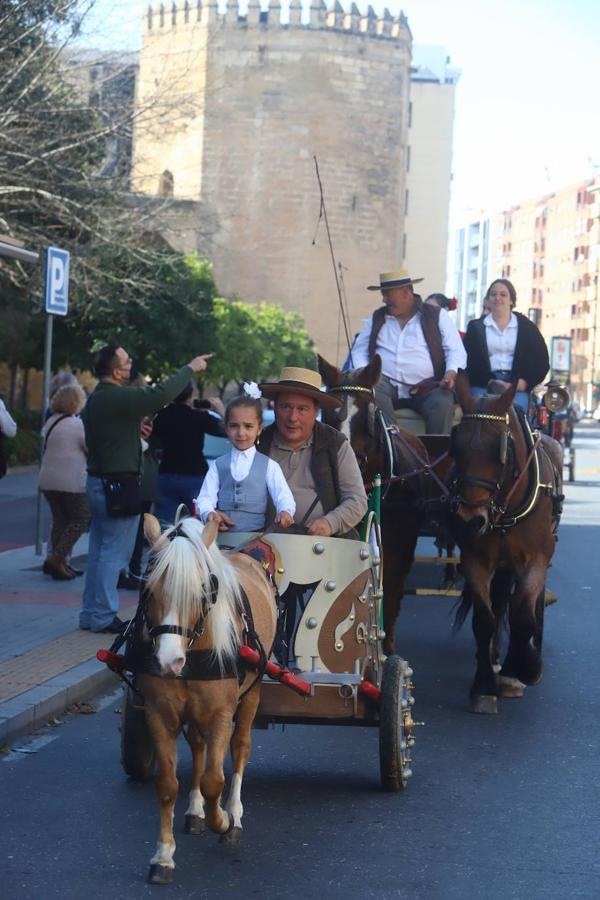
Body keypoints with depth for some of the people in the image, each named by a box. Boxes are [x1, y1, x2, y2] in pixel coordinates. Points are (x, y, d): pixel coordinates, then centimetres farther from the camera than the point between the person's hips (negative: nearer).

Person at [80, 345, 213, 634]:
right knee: (114, 553, -4)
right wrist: (190, 368, -19)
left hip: (98, 482, 10)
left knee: (99, 550, 15)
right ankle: (103, 616, -1)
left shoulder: (96, 398, 11)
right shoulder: (117, 398, -20)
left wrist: (137, 427, 18)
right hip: (118, 485, -10)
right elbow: (161, 394, -29)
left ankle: (91, 613, 20)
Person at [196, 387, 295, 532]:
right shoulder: (218, 465, 16)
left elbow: (283, 497, 1)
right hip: (221, 533, 1)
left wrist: (285, 512, -24)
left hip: (256, 535, -1)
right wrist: (209, 514, -17)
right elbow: (205, 498, 7)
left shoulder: (269, 466, 11)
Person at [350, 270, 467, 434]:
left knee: (442, 403, -33)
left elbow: (456, 351, 4)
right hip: (385, 384, 2)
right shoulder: (377, 318, 21)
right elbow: (359, 350, 17)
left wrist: (451, 373, -17)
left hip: (426, 388, -2)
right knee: (373, 392, -33)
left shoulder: (437, 315, 10)